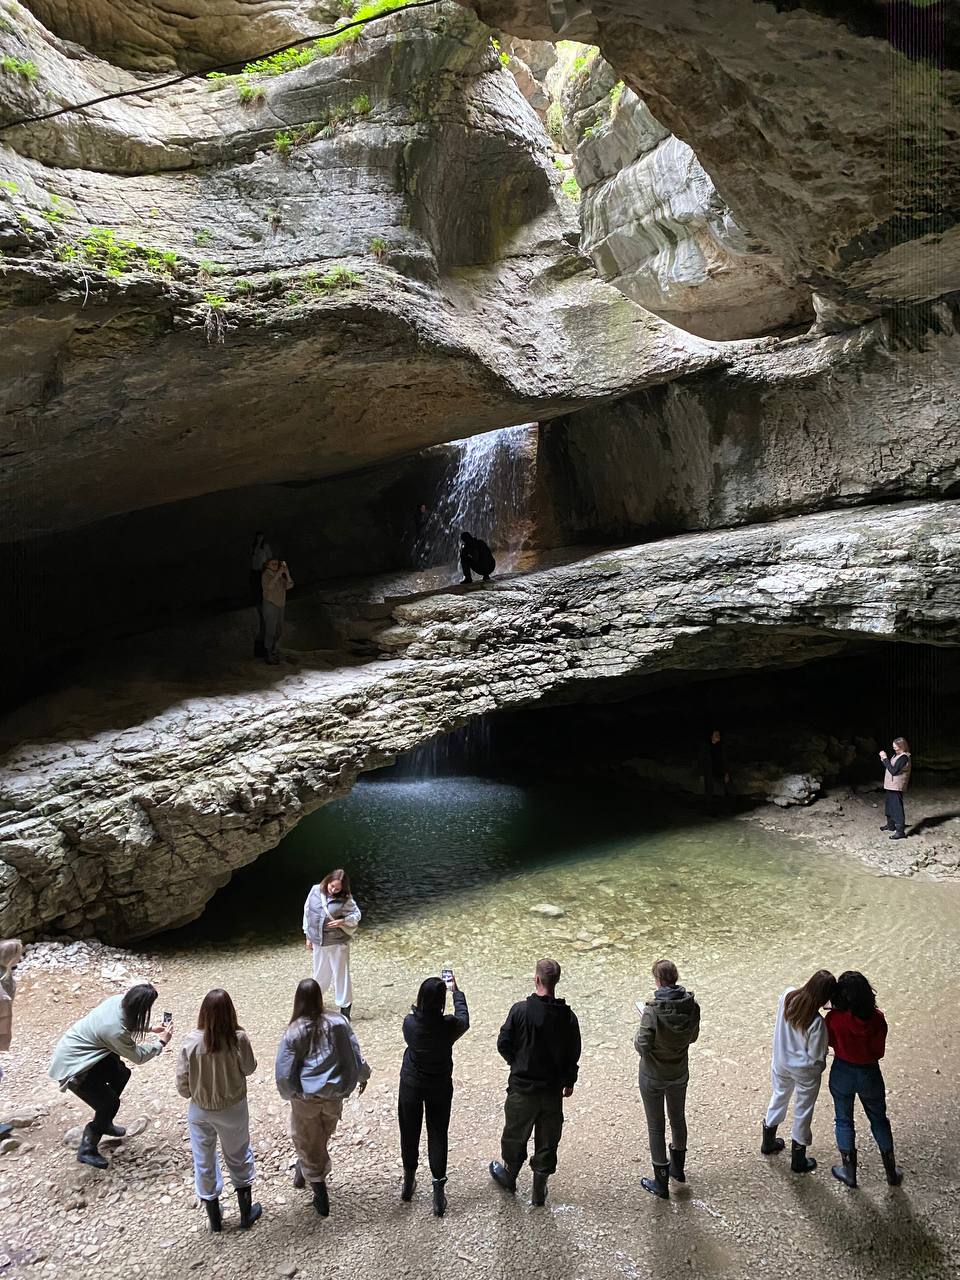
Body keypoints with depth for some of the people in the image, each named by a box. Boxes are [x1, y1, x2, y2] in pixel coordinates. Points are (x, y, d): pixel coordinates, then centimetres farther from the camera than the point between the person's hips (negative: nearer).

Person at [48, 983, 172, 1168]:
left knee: (121, 1073, 18)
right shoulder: (115, 1030, -35)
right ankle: (87, 1150, 16)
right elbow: (138, 1056, -18)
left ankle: (104, 1124, 37)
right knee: (110, 1103, -1)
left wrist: (150, 1029, 8)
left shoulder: (118, 1000, -14)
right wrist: (161, 1042, -7)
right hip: (71, 1067, -9)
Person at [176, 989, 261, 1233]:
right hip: (233, 1109, -1)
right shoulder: (238, 1039, -25)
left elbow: (182, 1082, -11)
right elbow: (249, 1068, -8)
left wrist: (194, 1095, 9)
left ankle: (214, 1218, 38)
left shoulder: (191, 1042, -22)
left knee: (204, 1161, 22)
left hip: (200, 1111, 1)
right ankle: (246, 1213, 37)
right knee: (238, 1157, 23)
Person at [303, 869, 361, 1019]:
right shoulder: (315, 891, -8)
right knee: (320, 973, 21)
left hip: (338, 943, -3)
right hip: (318, 942, 3)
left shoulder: (345, 899, -15)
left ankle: (345, 1007, 20)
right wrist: (308, 936, 7)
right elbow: (307, 912, 3)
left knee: (341, 974, 6)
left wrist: (342, 921, -21)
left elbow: (357, 915, -4)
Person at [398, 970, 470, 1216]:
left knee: (409, 1133, 20)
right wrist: (455, 991, 13)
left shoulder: (409, 1023, -22)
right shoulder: (449, 1026, -25)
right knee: (438, 1136, 13)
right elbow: (464, 1018, -1)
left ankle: (409, 1182, 37)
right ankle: (438, 1191, 14)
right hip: (440, 1087, -1)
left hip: (411, 1085, 1)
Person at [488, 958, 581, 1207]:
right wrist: (569, 1082, 14)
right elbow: (573, 1055, -2)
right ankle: (539, 1190, 29)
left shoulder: (520, 1010, -19)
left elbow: (503, 1044, -11)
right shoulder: (568, 1016, -11)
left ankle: (509, 1176, 41)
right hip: (553, 1089, 1)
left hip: (522, 1086, -1)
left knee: (515, 1133, 20)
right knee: (547, 1140, 17)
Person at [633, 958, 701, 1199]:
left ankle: (661, 1184, 26)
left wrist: (643, 1022, -8)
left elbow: (641, 1046, -23)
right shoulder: (692, 1006, -15)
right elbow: (692, 1036, 2)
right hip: (679, 1074, 5)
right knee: (678, 1118, 26)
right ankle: (678, 1168, 47)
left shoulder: (653, 1011, -30)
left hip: (653, 1077, -5)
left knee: (656, 1127, 13)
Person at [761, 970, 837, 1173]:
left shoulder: (788, 995, -20)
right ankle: (798, 1160, 35)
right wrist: (819, 1067, 1)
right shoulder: (817, 1023, -34)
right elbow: (816, 1056, -21)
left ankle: (768, 1143, 47)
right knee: (803, 1111, 17)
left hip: (781, 1062, 5)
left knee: (779, 1096, 28)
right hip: (804, 1070, -5)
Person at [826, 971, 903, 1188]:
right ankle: (892, 1173, 38)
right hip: (869, 1074, 1)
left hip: (842, 1074, -1)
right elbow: (879, 1052, -9)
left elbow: (830, 1042, -6)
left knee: (844, 1121, 20)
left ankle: (849, 1173, 34)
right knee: (879, 1121, 25)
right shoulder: (877, 1019, -22)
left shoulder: (834, 1018, -26)